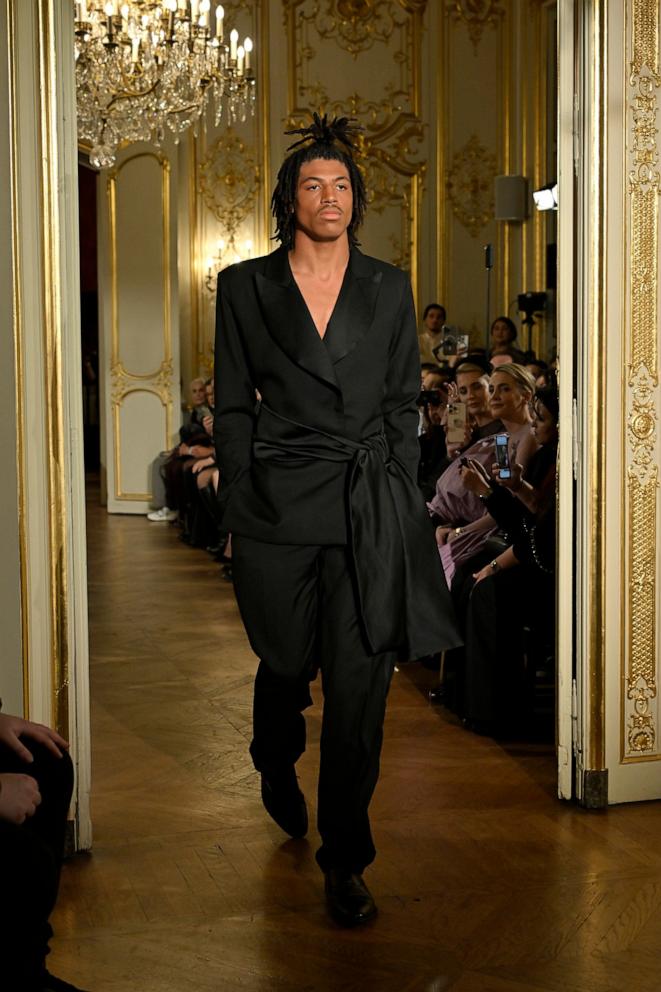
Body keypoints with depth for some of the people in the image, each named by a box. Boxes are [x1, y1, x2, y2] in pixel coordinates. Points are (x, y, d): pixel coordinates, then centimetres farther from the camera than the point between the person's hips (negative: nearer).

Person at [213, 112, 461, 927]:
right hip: (279, 501, 0)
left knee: (360, 680, -4)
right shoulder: (245, 286, 4)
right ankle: (276, 771, 48)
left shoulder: (388, 288, 8)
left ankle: (344, 859, 7)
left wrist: (400, 503, 4)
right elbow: (232, 407, 5)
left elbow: (403, 403, 11)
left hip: (371, 506, 1)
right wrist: (239, 502, -2)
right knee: (287, 661, 14)